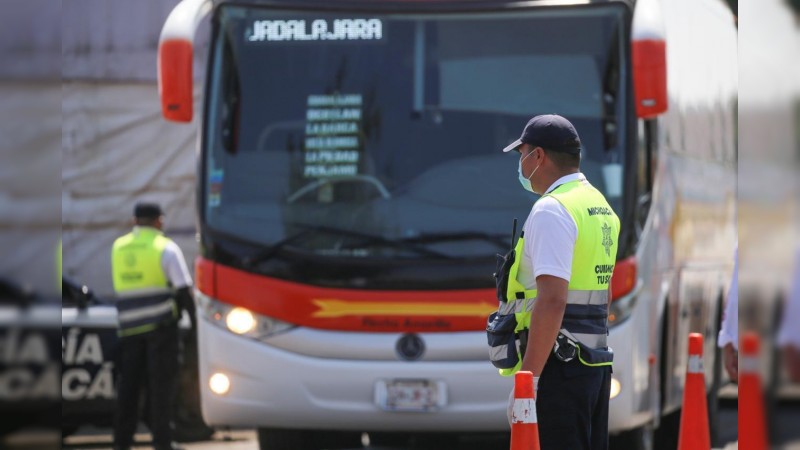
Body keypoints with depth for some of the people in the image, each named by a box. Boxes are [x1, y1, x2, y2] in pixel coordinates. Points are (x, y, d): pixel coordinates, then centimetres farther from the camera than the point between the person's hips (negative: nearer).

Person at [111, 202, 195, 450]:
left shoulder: (118, 247, 12)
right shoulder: (166, 248, -4)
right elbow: (183, 288, -8)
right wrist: (195, 319, -3)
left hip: (129, 325, 4)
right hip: (161, 325, -4)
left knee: (128, 384, 7)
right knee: (161, 383, -2)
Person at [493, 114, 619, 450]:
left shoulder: (551, 210, -12)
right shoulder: (601, 206, 17)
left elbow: (552, 301, -22)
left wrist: (528, 377, -21)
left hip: (558, 362, -9)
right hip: (598, 362, 10)